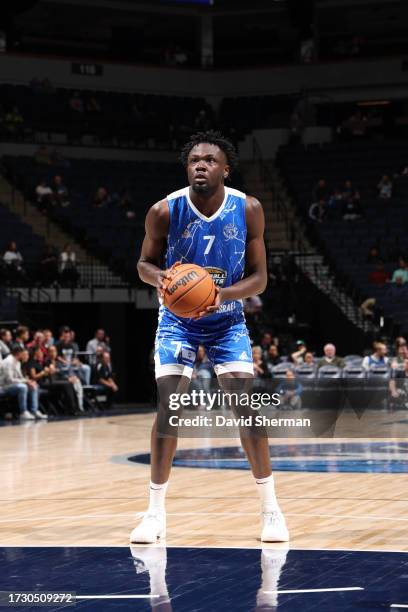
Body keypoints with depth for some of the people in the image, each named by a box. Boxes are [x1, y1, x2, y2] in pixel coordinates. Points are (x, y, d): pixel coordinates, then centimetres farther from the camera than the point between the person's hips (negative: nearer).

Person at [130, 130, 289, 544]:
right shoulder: (165, 211, -18)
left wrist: (224, 295, -29)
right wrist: (159, 278, -26)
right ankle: (155, 512, 1)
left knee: (247, 406, -9)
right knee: (168, 408, -11)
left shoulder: (248, 210, -16)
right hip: (177, 319, 0)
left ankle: (270, 508, 3)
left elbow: (259, 277, -10)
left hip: (227, 319, 1)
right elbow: (145, 263, -2)